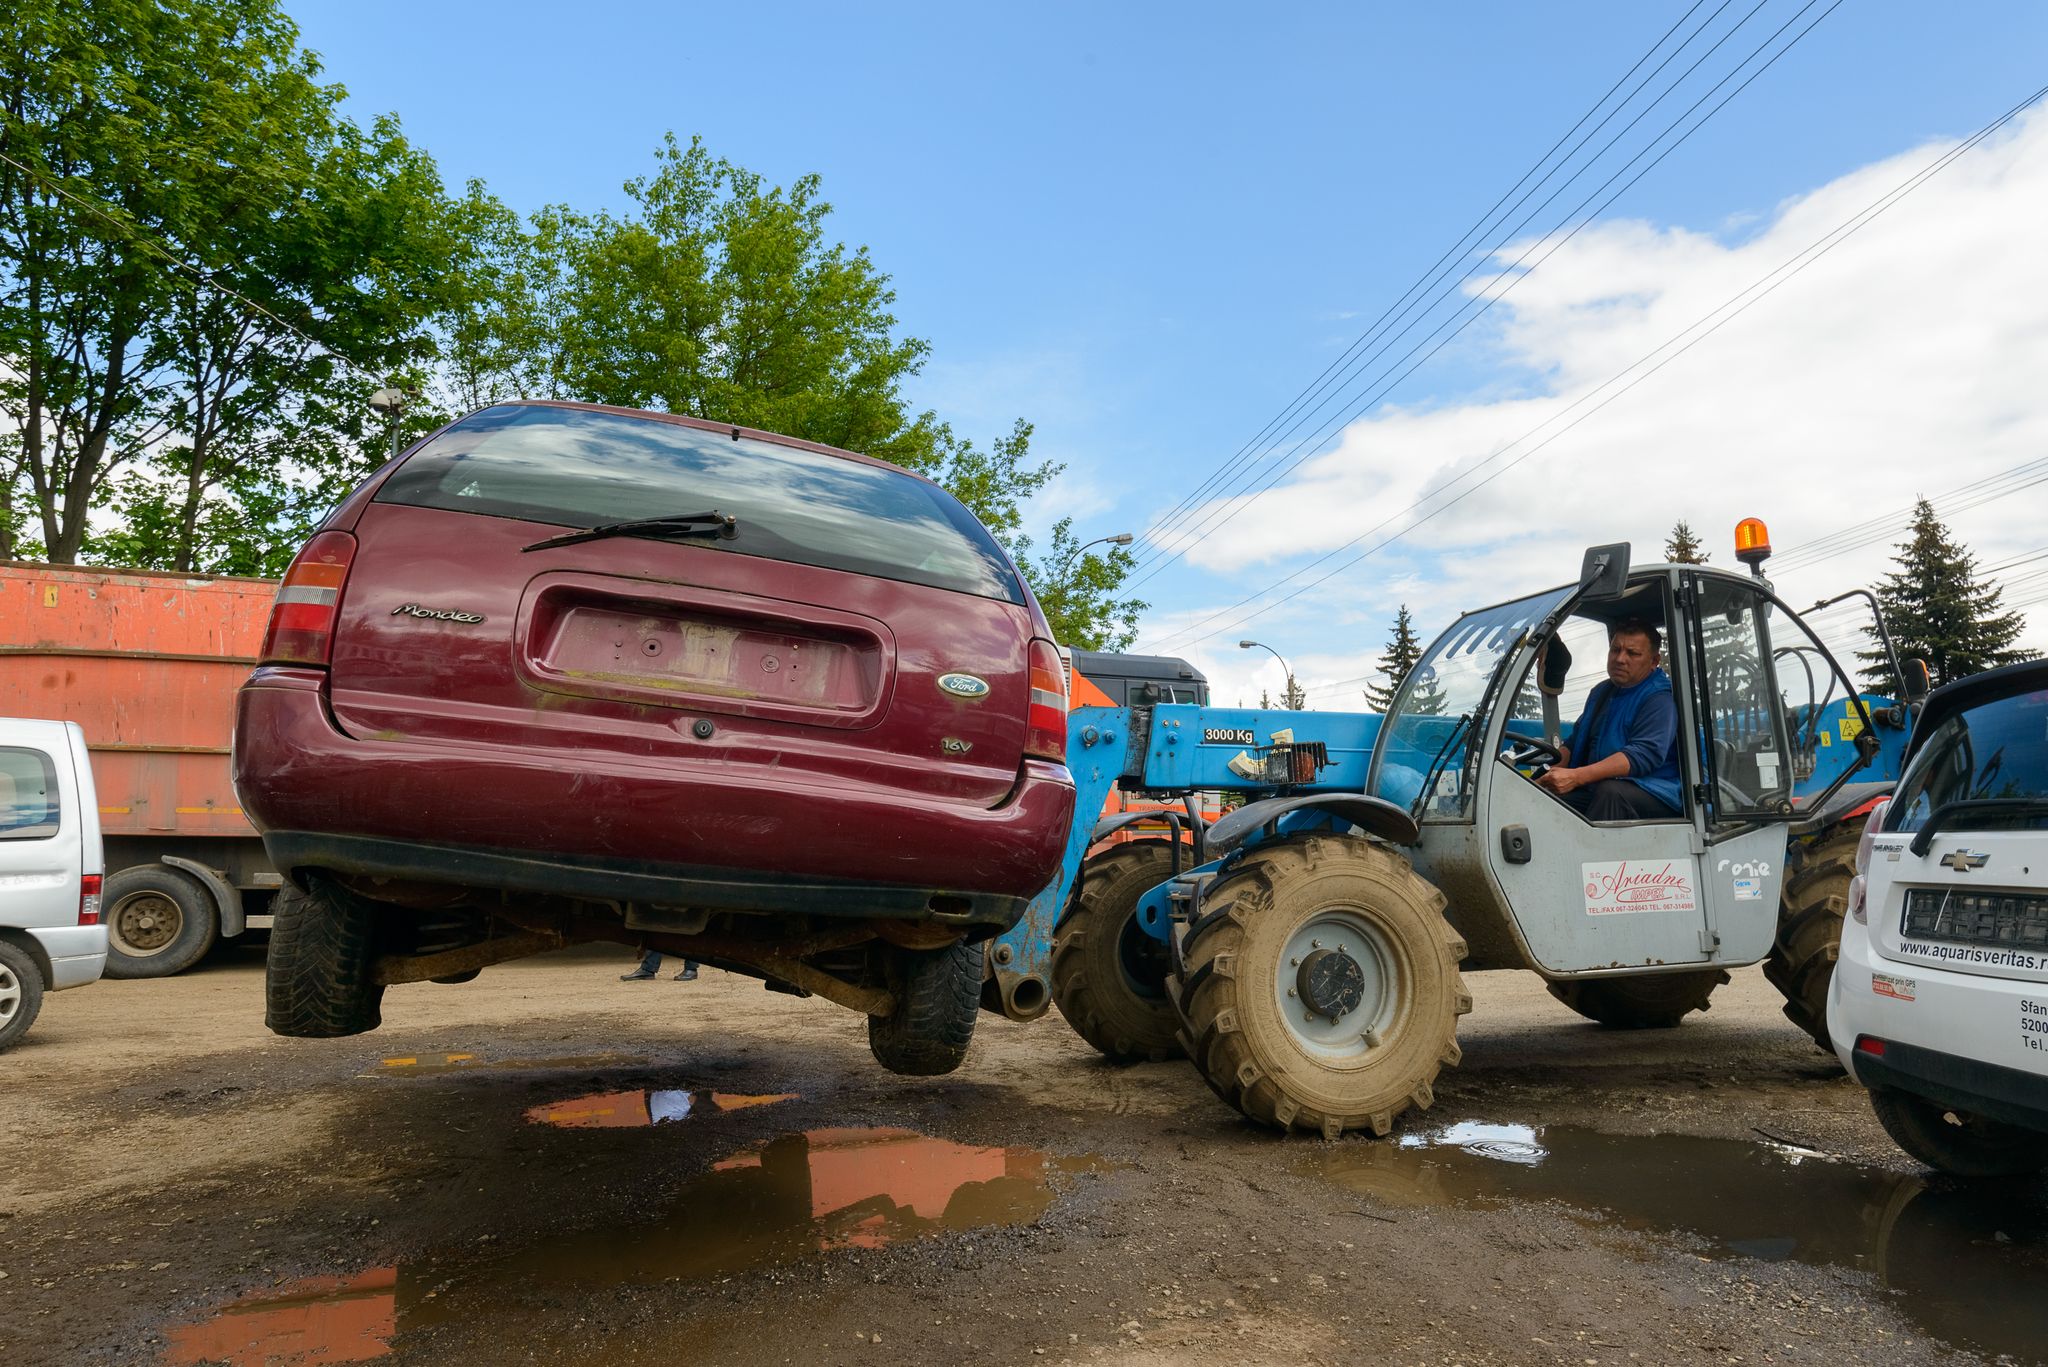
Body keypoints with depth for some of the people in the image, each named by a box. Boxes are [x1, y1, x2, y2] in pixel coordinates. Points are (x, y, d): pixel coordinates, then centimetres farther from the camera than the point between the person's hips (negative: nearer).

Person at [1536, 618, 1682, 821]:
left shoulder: (1660, 698, -7)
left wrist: (1575, 777, -32)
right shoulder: (1601, 692, 21)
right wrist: (1545, 775, 0)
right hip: (1594, 790, 6)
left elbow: (1644, 754, -21)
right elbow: (1574, 743, 22)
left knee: (1609, 791, -38)